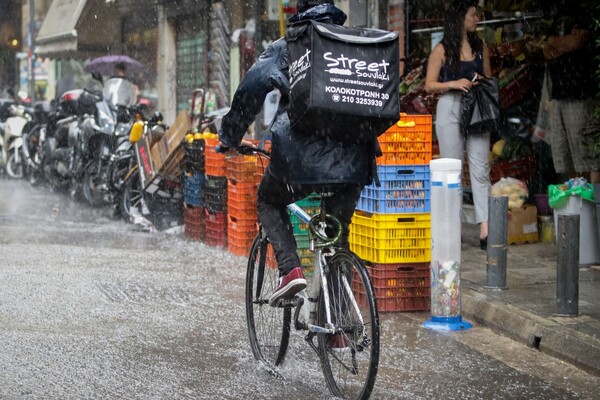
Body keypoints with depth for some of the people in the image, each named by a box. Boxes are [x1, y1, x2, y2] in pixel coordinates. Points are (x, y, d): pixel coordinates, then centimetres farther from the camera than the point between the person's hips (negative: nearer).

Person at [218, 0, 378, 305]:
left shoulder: (287, 47, 6)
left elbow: (250, 91, -2)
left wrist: (230, 137, 9)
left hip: (301, 155, -3)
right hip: (352, 160, 3)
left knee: (269, 201, 24)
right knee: (339, 233, 18)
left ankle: (290, 269, 2)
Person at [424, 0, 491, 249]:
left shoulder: (480, 47, 13)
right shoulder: (442, 50, 1)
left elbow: (489, 79, 21)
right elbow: (429, 85, 0)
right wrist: (454, 84, -15)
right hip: (450, 109, -3)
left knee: (481, 168, -6)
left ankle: (485, 229, -11)